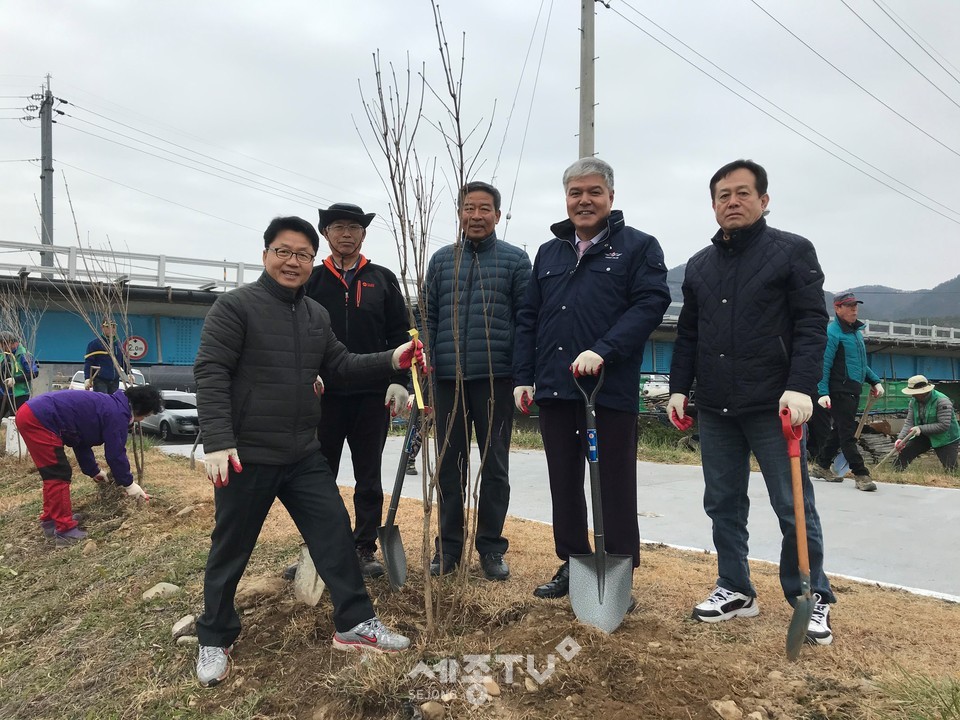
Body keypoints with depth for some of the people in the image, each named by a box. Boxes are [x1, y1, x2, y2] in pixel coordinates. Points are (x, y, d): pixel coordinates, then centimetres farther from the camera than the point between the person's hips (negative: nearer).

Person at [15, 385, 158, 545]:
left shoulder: (107, 405, 20)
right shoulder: (117, 413, -10)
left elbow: (81, 440, 28)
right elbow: (115, 453, -7)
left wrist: (93, 470, 35)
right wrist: (128, 483, 4)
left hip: (30, 412, 11)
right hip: (38, 420, -11)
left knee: (54, 474, 21)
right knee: (59, 475, -5)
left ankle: (50, 521, 31)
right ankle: (65, 531, -1)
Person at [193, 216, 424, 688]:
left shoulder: (317, 315, 11)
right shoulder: (235, 306, -10)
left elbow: (340, 366, 14)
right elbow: (210, 374, -16)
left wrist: (391, 361, -1)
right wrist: (217, 443, -25)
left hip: (304, 455, 6)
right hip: (246, 456, -6)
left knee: (334, 533, 6)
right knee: (230, 550, 8)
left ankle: (356, 623, 19)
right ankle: (214, 640, 27)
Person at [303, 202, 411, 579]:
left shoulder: (383, 279, 9)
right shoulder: (311, 280, 7)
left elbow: (400, 334, 5)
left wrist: (398, 381, -5)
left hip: (373, 393, 0)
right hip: (324, 393, 0)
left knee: (369, 478, 7)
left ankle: (365, 549, 18)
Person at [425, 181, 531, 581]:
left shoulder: (515, 260, 2)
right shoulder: (442, 260, 10)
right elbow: (429, 320, 10)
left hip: (495, 378, -2)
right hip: (448, 378, 3)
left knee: (494, 465, 7)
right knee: (450, 465, 9)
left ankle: (491, 547, 19)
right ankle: (448, 546, 21)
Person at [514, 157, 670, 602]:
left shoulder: (639, 247, 2)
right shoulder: (549, 252, 17)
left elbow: (651, 304, -11)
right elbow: (528, 318, 16)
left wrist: (603, 351, -22)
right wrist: (523, 377, 8)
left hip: (612, 387, -5)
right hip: (554, 387, 5)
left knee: (615, 486, 4)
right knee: (564, 482, 13)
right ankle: (572, 564, 27)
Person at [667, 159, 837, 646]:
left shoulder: (793, 251, 0)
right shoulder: (699, 265, 15)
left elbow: (812, 324, -8)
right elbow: (687, 334, 16)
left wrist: (800, 388, -19)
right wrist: (679, 388, 9)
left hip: (773, 406, -5)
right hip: (714, 409, 5)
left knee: (794, 507, 2)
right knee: (723, 505, 11)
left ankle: (813, 600, 18)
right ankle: (735, 590, 24)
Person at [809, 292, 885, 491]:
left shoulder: (857, 331, 17)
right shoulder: (832, 332, -11)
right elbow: (824, 364, -16)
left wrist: (875, 381, 15)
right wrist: (823, 392, -23)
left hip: (853, 391, 9)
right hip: (839, 391, -9)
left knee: (840, 430, 15)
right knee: (847, 433, -5)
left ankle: (821, 465, 26)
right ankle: (860, 475, -2)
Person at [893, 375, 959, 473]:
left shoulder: (942, 401, -23)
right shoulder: (914, 401, -4)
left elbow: (944, 425, -28)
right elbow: (909, 422, -6)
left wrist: (921, 428, -32)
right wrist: (901, 438, -21)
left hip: (945, 438, -5)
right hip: (924, 437, 5)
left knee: (950, 470, -6)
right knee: (902, 455, -5)